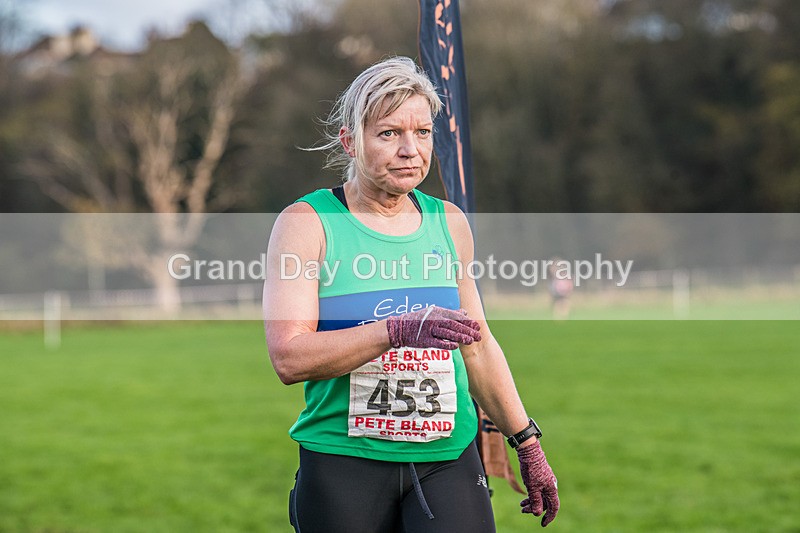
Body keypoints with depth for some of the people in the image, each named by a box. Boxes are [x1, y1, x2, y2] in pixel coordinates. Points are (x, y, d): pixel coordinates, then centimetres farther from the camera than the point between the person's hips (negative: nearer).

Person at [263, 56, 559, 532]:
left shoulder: (449, 222, 11)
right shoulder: (306, 222, -3)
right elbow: (288, 357, -15)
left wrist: (528, 443, 23)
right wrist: (399, 331, -26)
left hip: (448, 460, 3)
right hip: (344, 464, -3)